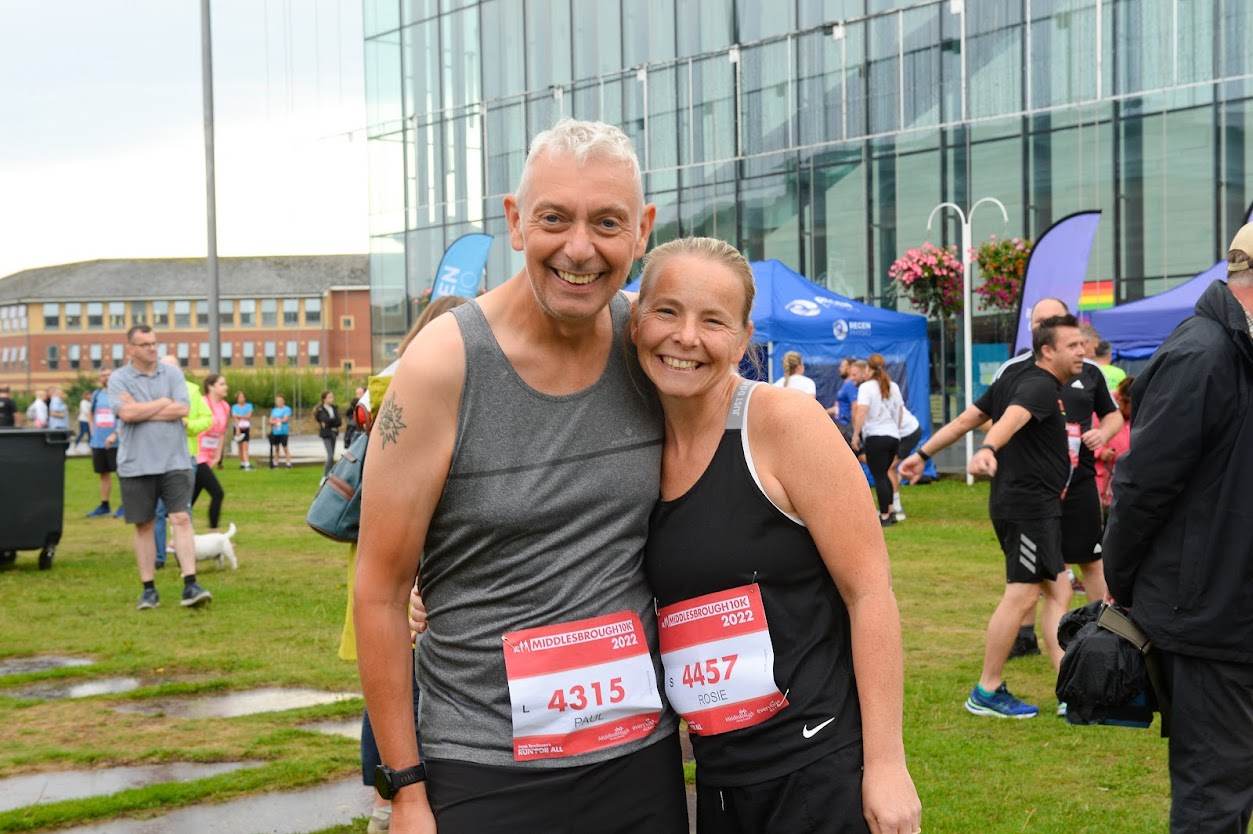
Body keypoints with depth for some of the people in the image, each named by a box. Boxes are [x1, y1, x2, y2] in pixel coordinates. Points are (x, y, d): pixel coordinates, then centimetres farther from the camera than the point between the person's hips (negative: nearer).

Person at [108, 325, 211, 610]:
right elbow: (127, 413, -15)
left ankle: (190, 585, -10)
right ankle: (149, 590, 13)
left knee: (181, 519, -7)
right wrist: (163, 402, -5)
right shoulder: (118, 378, 0)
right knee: (143, 526, 6)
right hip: (136, 465, -1)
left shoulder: (172, 374, 6)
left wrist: (142, 411, -9)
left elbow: (182, 409, -8)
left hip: (174, 461, 1)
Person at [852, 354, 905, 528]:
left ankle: (884, 517, 0)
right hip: (894, 435, 6)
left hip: (875, 436, -6)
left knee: (879, 477, -1)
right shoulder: (894, 387, 13)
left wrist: (855, 435, -14)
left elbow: (861, 412, -17)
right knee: (883, 474, 20)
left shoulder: (866, 387, -7)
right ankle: (891, 511, 16)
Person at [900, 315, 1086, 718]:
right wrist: (987, 451, -54)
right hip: (1030, 505, -10)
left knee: (1058, 591, 10)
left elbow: (966, 419, 14)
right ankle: (987, 692, 2)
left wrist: (923, 453, 16)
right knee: (1021, 595, -6)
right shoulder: (1041, 386, -15)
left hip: (1035, 507, 10)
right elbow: (1010, 420, -35)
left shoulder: (1013, 380, 14)